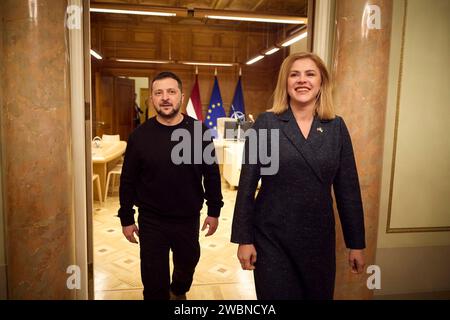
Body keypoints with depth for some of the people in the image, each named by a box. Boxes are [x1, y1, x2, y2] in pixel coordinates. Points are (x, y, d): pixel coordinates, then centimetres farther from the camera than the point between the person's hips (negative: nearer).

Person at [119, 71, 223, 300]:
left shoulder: (199, 131, -8)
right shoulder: (140, 135, -9)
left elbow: (212, 174, -1)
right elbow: (128, 181, -2)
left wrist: (214, 211, 1)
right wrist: (126, 218, 1)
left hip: (189, 218, 2)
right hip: (151, 221, -1)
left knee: (187, 264, 25)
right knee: (154, 280, 10)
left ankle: (178, 292, 57)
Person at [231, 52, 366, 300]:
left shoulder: (336, 127, 1)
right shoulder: (266, 123, -7)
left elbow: (348, 188, 4)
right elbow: (247, 185, -7)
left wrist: (356, 243, 6)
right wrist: (244, 239, -8)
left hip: (320, 238, 3)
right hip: (271, 238, -2)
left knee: (320, 294, 18)